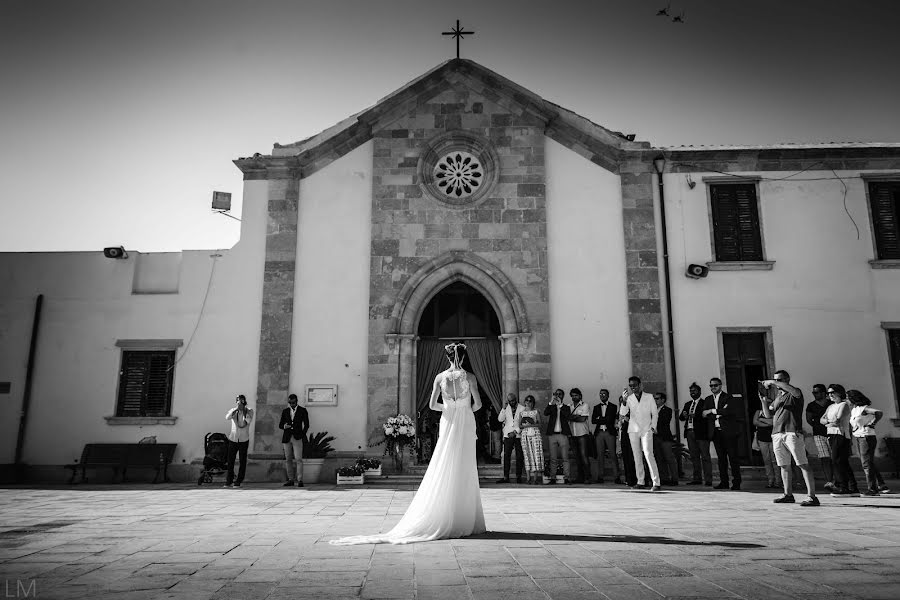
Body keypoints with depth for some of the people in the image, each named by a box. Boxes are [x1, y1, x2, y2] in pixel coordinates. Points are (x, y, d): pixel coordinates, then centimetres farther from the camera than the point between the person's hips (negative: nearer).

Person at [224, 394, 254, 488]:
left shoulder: (249, 411, -2)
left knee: (242, 462, 1)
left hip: (244, 440, -1)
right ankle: (229, 481, 11)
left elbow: (248, 420, -20)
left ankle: (238, 481, 10)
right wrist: (236, 409, -23)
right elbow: (227, 417, -19)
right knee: (230, 461, 1)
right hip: (233, 439, 1)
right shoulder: (233, 410, 1)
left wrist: (244, 410, -16)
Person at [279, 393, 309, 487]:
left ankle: (300, 480, -11)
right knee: (287, 460, 5)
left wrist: (302, 435, -4)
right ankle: (290, 480, 12)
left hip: (297, 438, -3)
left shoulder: (302, 411, 5)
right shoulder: (285, 411, 13)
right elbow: (280, 424, 14)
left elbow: (306, 425, 5)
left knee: (298, 459, -11)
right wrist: (284, 426, -9)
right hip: (287, 438, 4)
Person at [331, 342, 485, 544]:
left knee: (444, 470, 6)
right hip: (466, 424, -2)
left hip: (448, 423, 2)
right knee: (464, 471, 3)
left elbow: (432, 405, 0)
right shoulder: (470, 377, -6)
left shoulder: (440, 377, -1)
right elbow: (477, 404, -4)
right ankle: (463, 522, 5)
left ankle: (445, 520, 5)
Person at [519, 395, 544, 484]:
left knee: (537, 454, -8)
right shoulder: (522, 413, 13)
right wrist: (525, 425, -10)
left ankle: (539, 477, -7)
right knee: (528, 455, -2)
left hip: (535, 434, -2)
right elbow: (519, 425, 10)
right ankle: (531, 477, 1)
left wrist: (531, 425, -12)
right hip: (525, 435, 2)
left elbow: (539, 424, 0)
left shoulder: (536, 412, 7)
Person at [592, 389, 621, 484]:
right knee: (600, 455, 1)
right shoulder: (596, 407, 16)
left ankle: (616, 477, -4)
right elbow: (593, 420, 4)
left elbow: (611, 419, -6)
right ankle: (600, 477, 3)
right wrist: (605, 420, -5)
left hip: (610, 433, -3)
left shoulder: (613, 407, 8)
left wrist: (600, 419, -3)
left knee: (613, 454, -6)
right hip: (599, 433, 3)